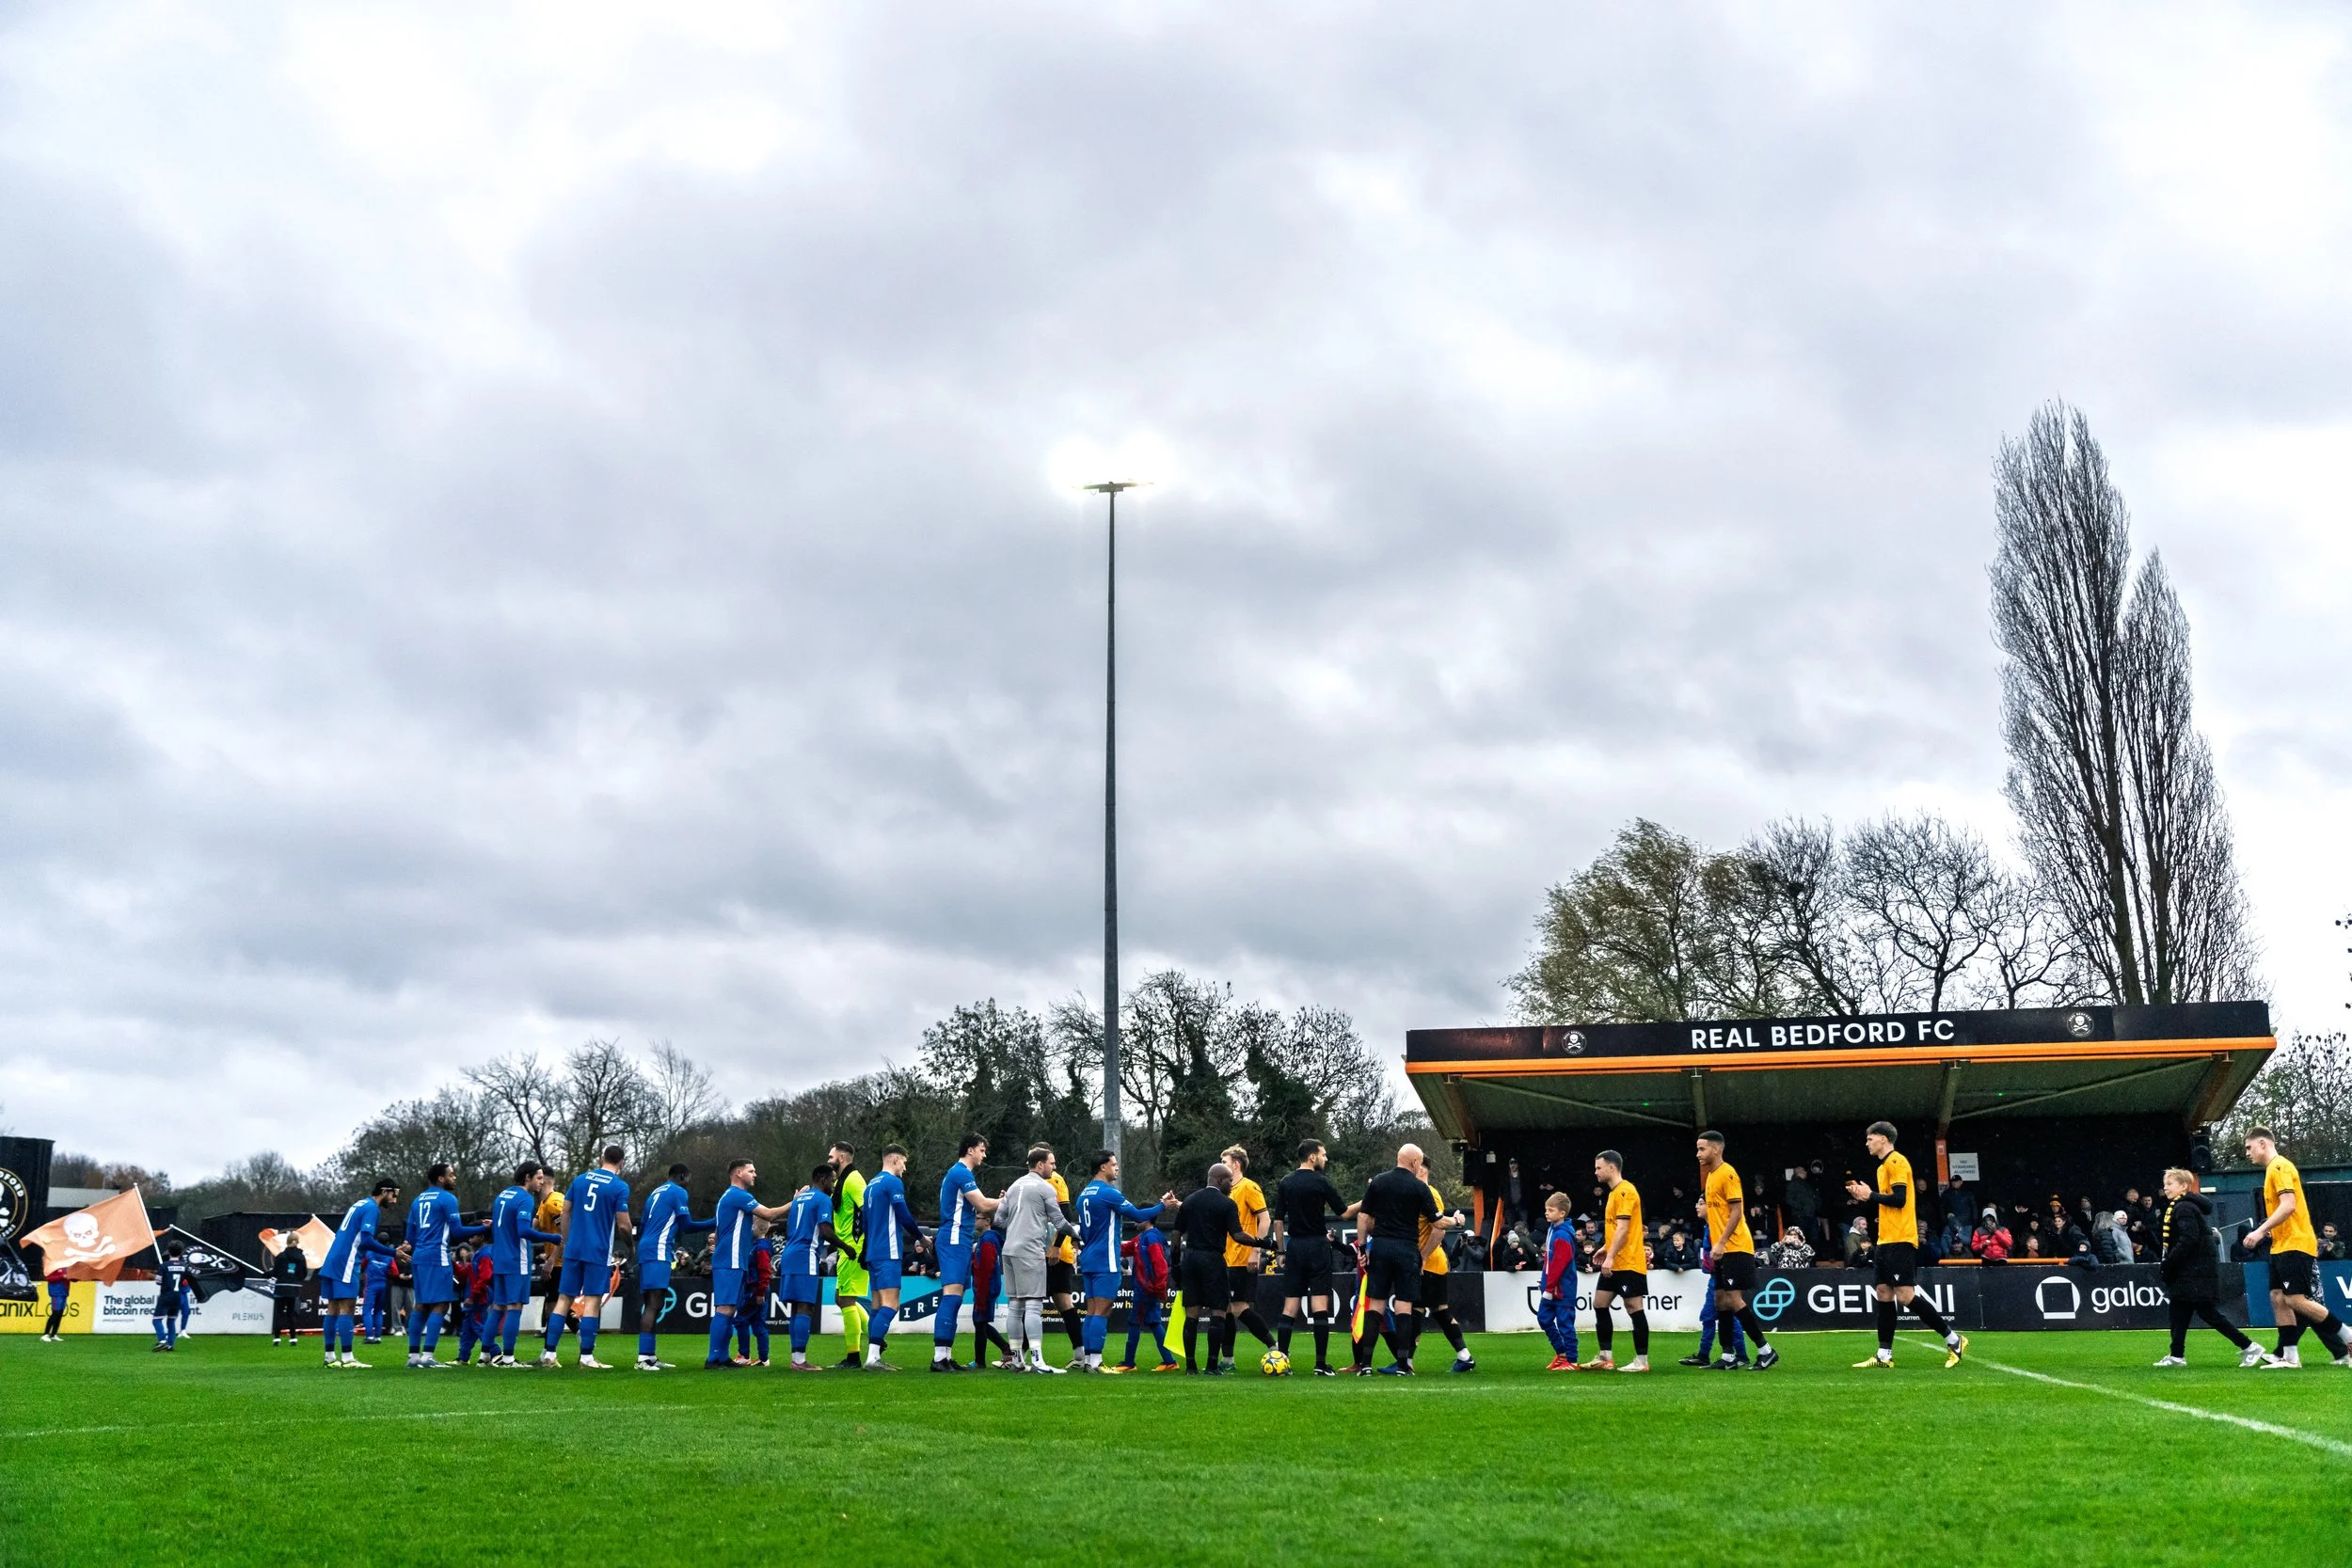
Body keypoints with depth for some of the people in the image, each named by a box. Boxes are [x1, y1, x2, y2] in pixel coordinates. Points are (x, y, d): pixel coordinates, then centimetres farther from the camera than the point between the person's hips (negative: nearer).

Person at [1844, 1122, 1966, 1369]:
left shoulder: (1896, 1161, -11)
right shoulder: (1885, 1165, 19)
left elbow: (1899, 1199, -20)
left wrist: (1871, 1195, -10)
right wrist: (1864, 1196, 11)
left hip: (1900, 1240, -10)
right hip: (1887, 1240, 10)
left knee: (1905, 1296, -12)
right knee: (1884, 1294, 6)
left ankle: (1954, 1339, -2)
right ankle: (1884, 1356, 7)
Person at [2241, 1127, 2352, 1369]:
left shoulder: (2280, 1166, -13)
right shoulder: (2273, 1169, 18)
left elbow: (2288, 1205, -23)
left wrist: (2261, 1231, -23)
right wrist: (2268, 1231, 13)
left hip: (2295, 1246, -10)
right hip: (2282, 1247, 10)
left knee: (2295, 1300, -12)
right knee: (2278, 1298, 5)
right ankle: (2289, 1356, 5)